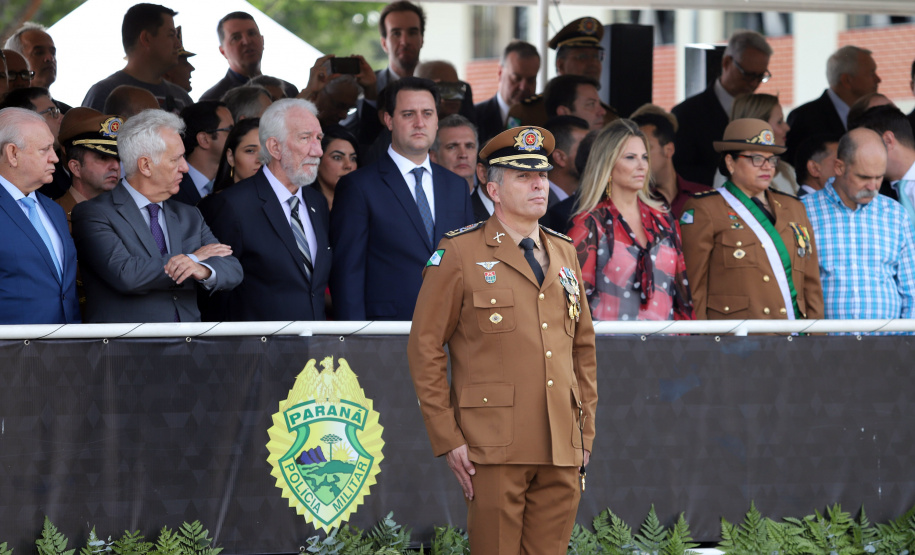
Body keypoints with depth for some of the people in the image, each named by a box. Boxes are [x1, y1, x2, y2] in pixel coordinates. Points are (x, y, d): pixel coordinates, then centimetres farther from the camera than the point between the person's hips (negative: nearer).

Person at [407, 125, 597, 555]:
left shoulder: (564, 254, 16)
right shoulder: (459, 254, -1)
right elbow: (425, 349, -2)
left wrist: (585, 429, 14)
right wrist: (447, 439, -7)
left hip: (562, 453, 5)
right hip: (495, 450, -5)